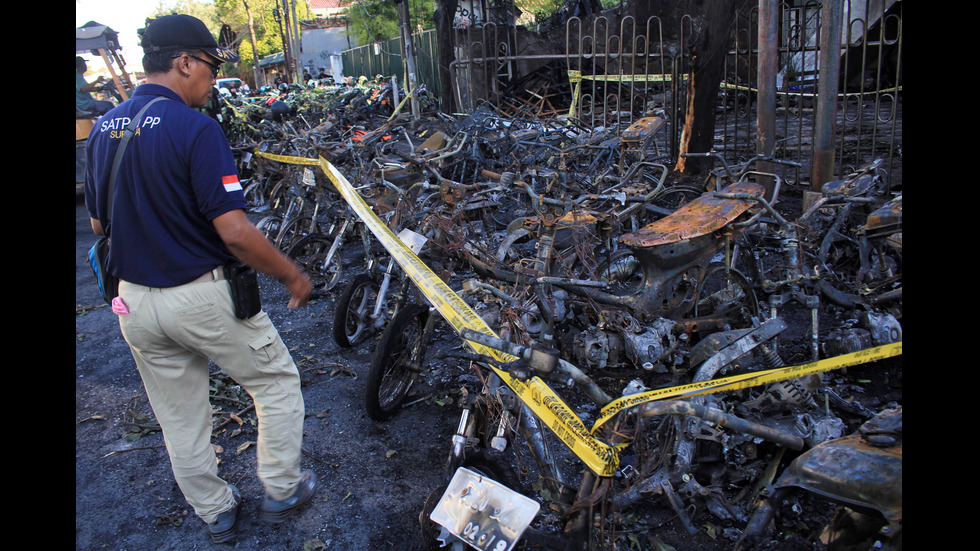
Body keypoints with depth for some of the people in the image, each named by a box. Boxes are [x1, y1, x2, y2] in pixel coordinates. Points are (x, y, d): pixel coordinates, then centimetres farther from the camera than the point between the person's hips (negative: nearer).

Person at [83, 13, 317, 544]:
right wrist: (292, 275, -11)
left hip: (134, 301, 7)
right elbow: (234, 232, -24)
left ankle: (214, 512, 37)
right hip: (202, 296, -7)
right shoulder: (195, 128, -19)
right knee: (277, 382, 16)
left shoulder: (102, 128, 4)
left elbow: (97, 223, 12)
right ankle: (281, 491, 27)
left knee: (178, 418, 20)